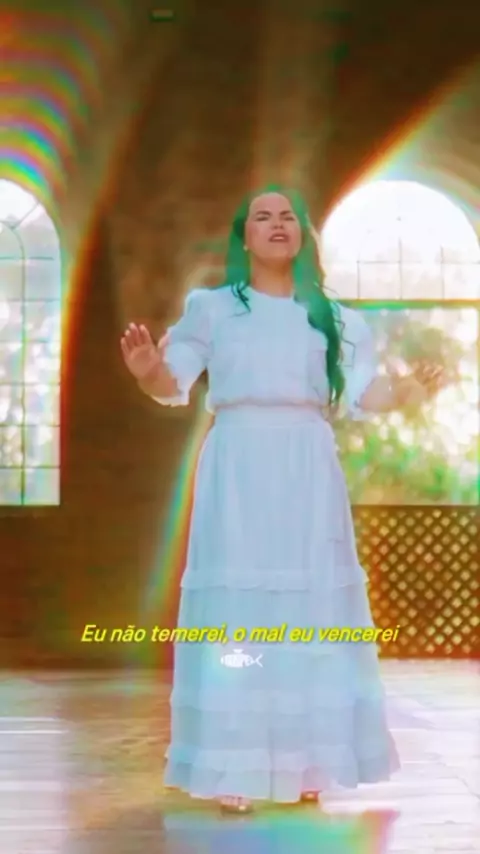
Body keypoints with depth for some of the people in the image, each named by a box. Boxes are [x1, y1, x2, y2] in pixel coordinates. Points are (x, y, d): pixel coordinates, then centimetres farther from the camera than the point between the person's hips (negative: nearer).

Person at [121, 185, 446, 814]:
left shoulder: (331, 317, 15)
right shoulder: (212, 308, 9)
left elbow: (363, 391, 5)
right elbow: (174, 385, 2)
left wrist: (405, 393, -16)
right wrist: (147, 370, -21)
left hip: (307, 473, 2)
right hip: (237, 471, -2)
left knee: (312, 604, 0)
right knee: (237, 605, -7)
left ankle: (305, 765, 6)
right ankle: (234, 770, -5)